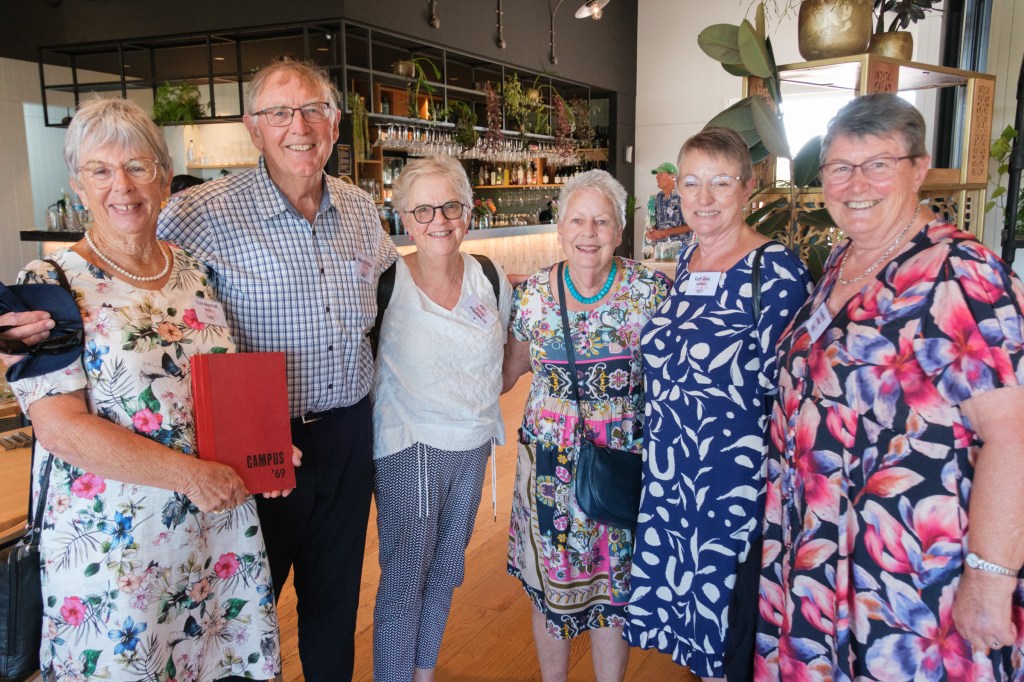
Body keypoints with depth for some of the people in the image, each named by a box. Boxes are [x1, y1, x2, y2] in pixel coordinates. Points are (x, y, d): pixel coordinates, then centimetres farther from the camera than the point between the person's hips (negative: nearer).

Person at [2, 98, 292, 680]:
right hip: (114, 542, -4)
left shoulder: (196, 275, 5)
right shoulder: (51, 285, -10)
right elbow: (61, 427, -17)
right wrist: (190, 473, -20)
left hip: (220, 526, 5)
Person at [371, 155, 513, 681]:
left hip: (474, 445, 5)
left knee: (448, 568, 19)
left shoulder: (490, 277, -1)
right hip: (408, 449, -5)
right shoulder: (387, 282, -15)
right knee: (405, 577, 4)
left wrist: (478, 401, 10)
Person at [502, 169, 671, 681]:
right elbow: (510, 368, 9)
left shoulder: (651, 291, -8)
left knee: (615, 586, 13)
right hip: (550, 461, 1)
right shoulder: (531, 295, -4)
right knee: (551, 583, 13)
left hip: (625, 462, -1)